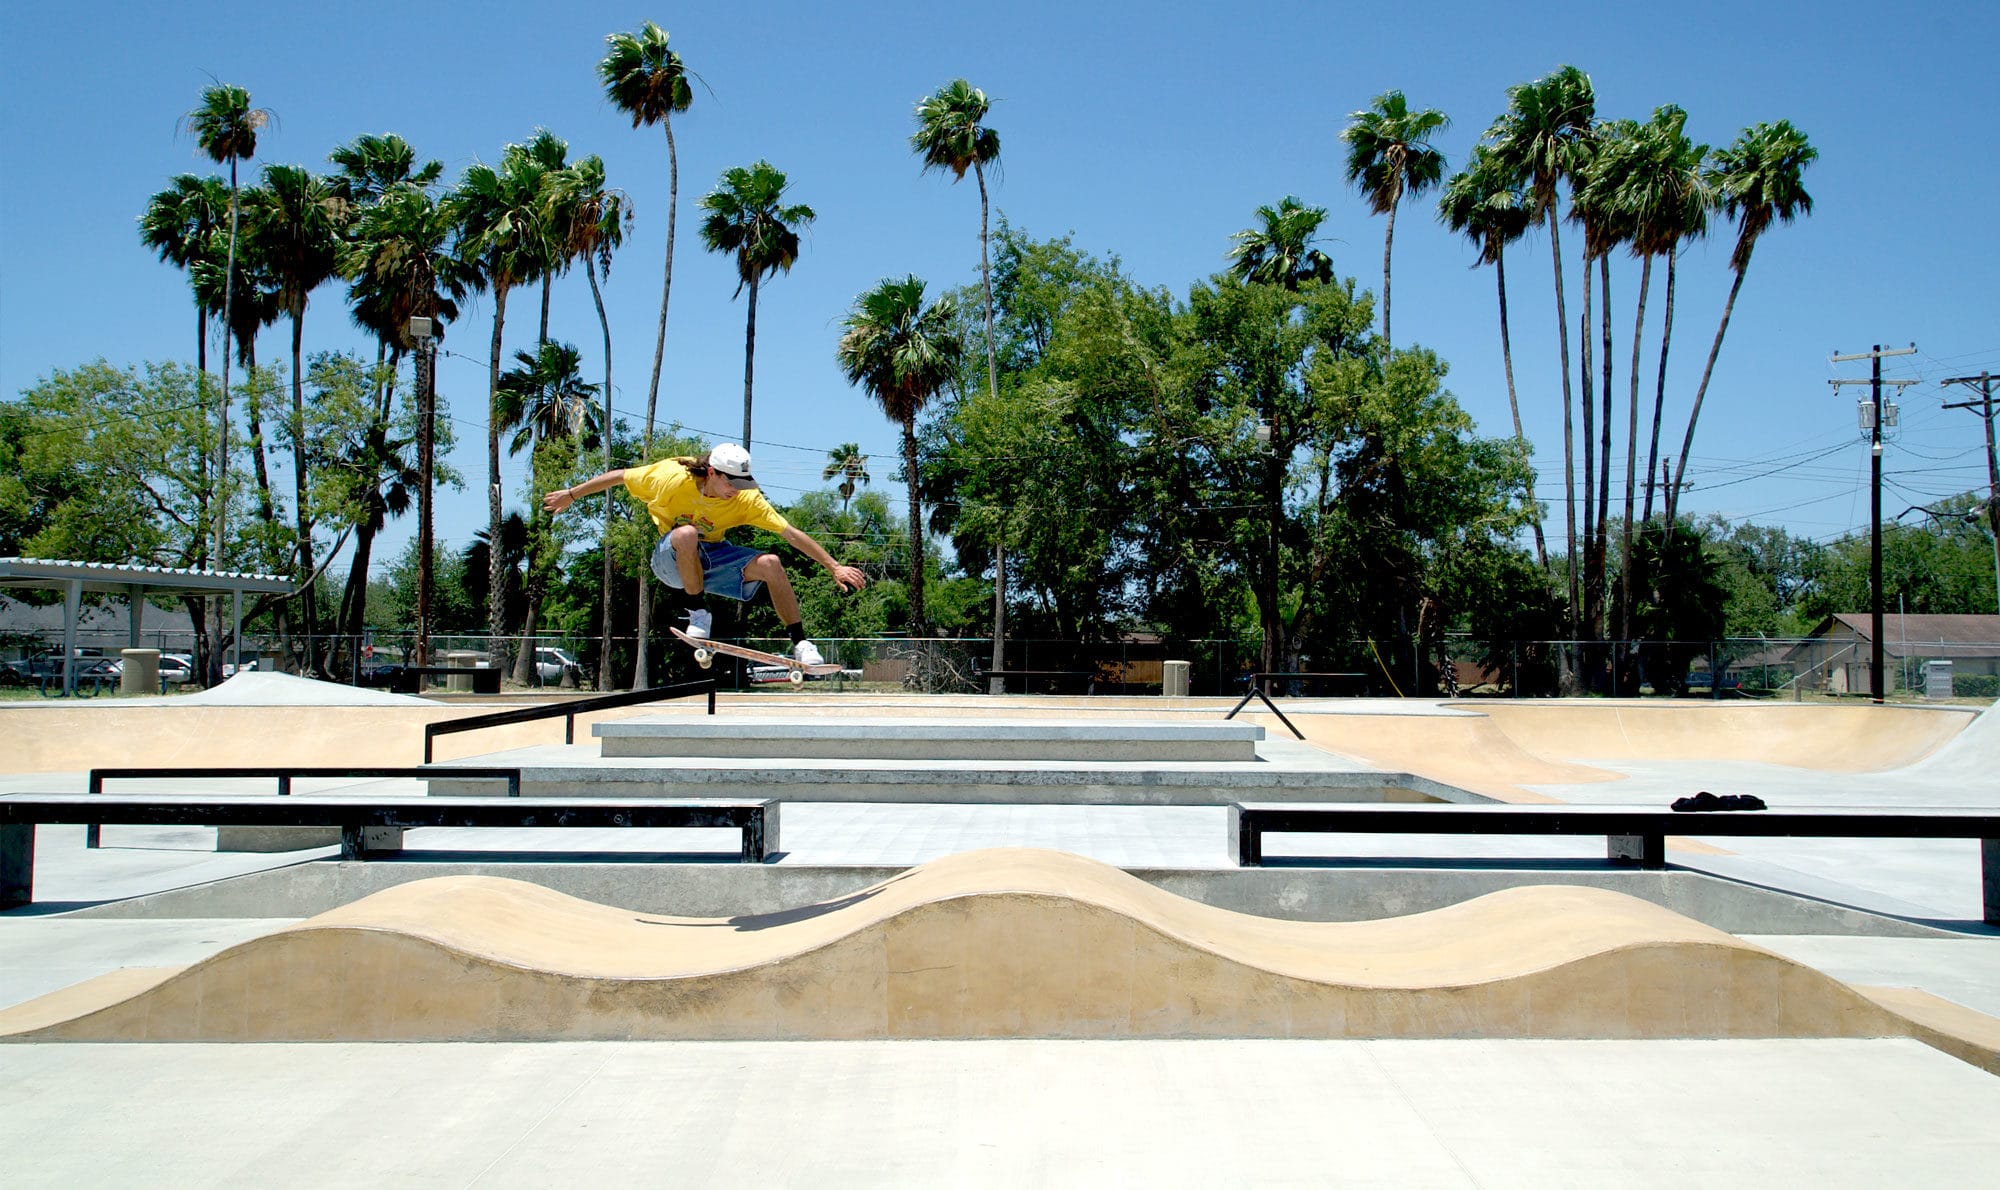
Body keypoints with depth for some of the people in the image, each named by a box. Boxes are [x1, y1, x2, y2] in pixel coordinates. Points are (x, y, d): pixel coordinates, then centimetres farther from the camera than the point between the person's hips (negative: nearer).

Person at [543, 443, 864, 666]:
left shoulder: (747, 500, -17)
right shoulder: (672, 478, -23)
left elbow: (792, 533, -18)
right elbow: (619, 476, -9)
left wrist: (834, 567, -21)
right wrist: (570, 495, 1)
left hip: (711, 558, 3)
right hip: (670, 558, -3)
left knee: (770, 564, -23)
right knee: (687, 534, -39)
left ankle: (800, 644, -10)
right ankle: (698, 614, -22)